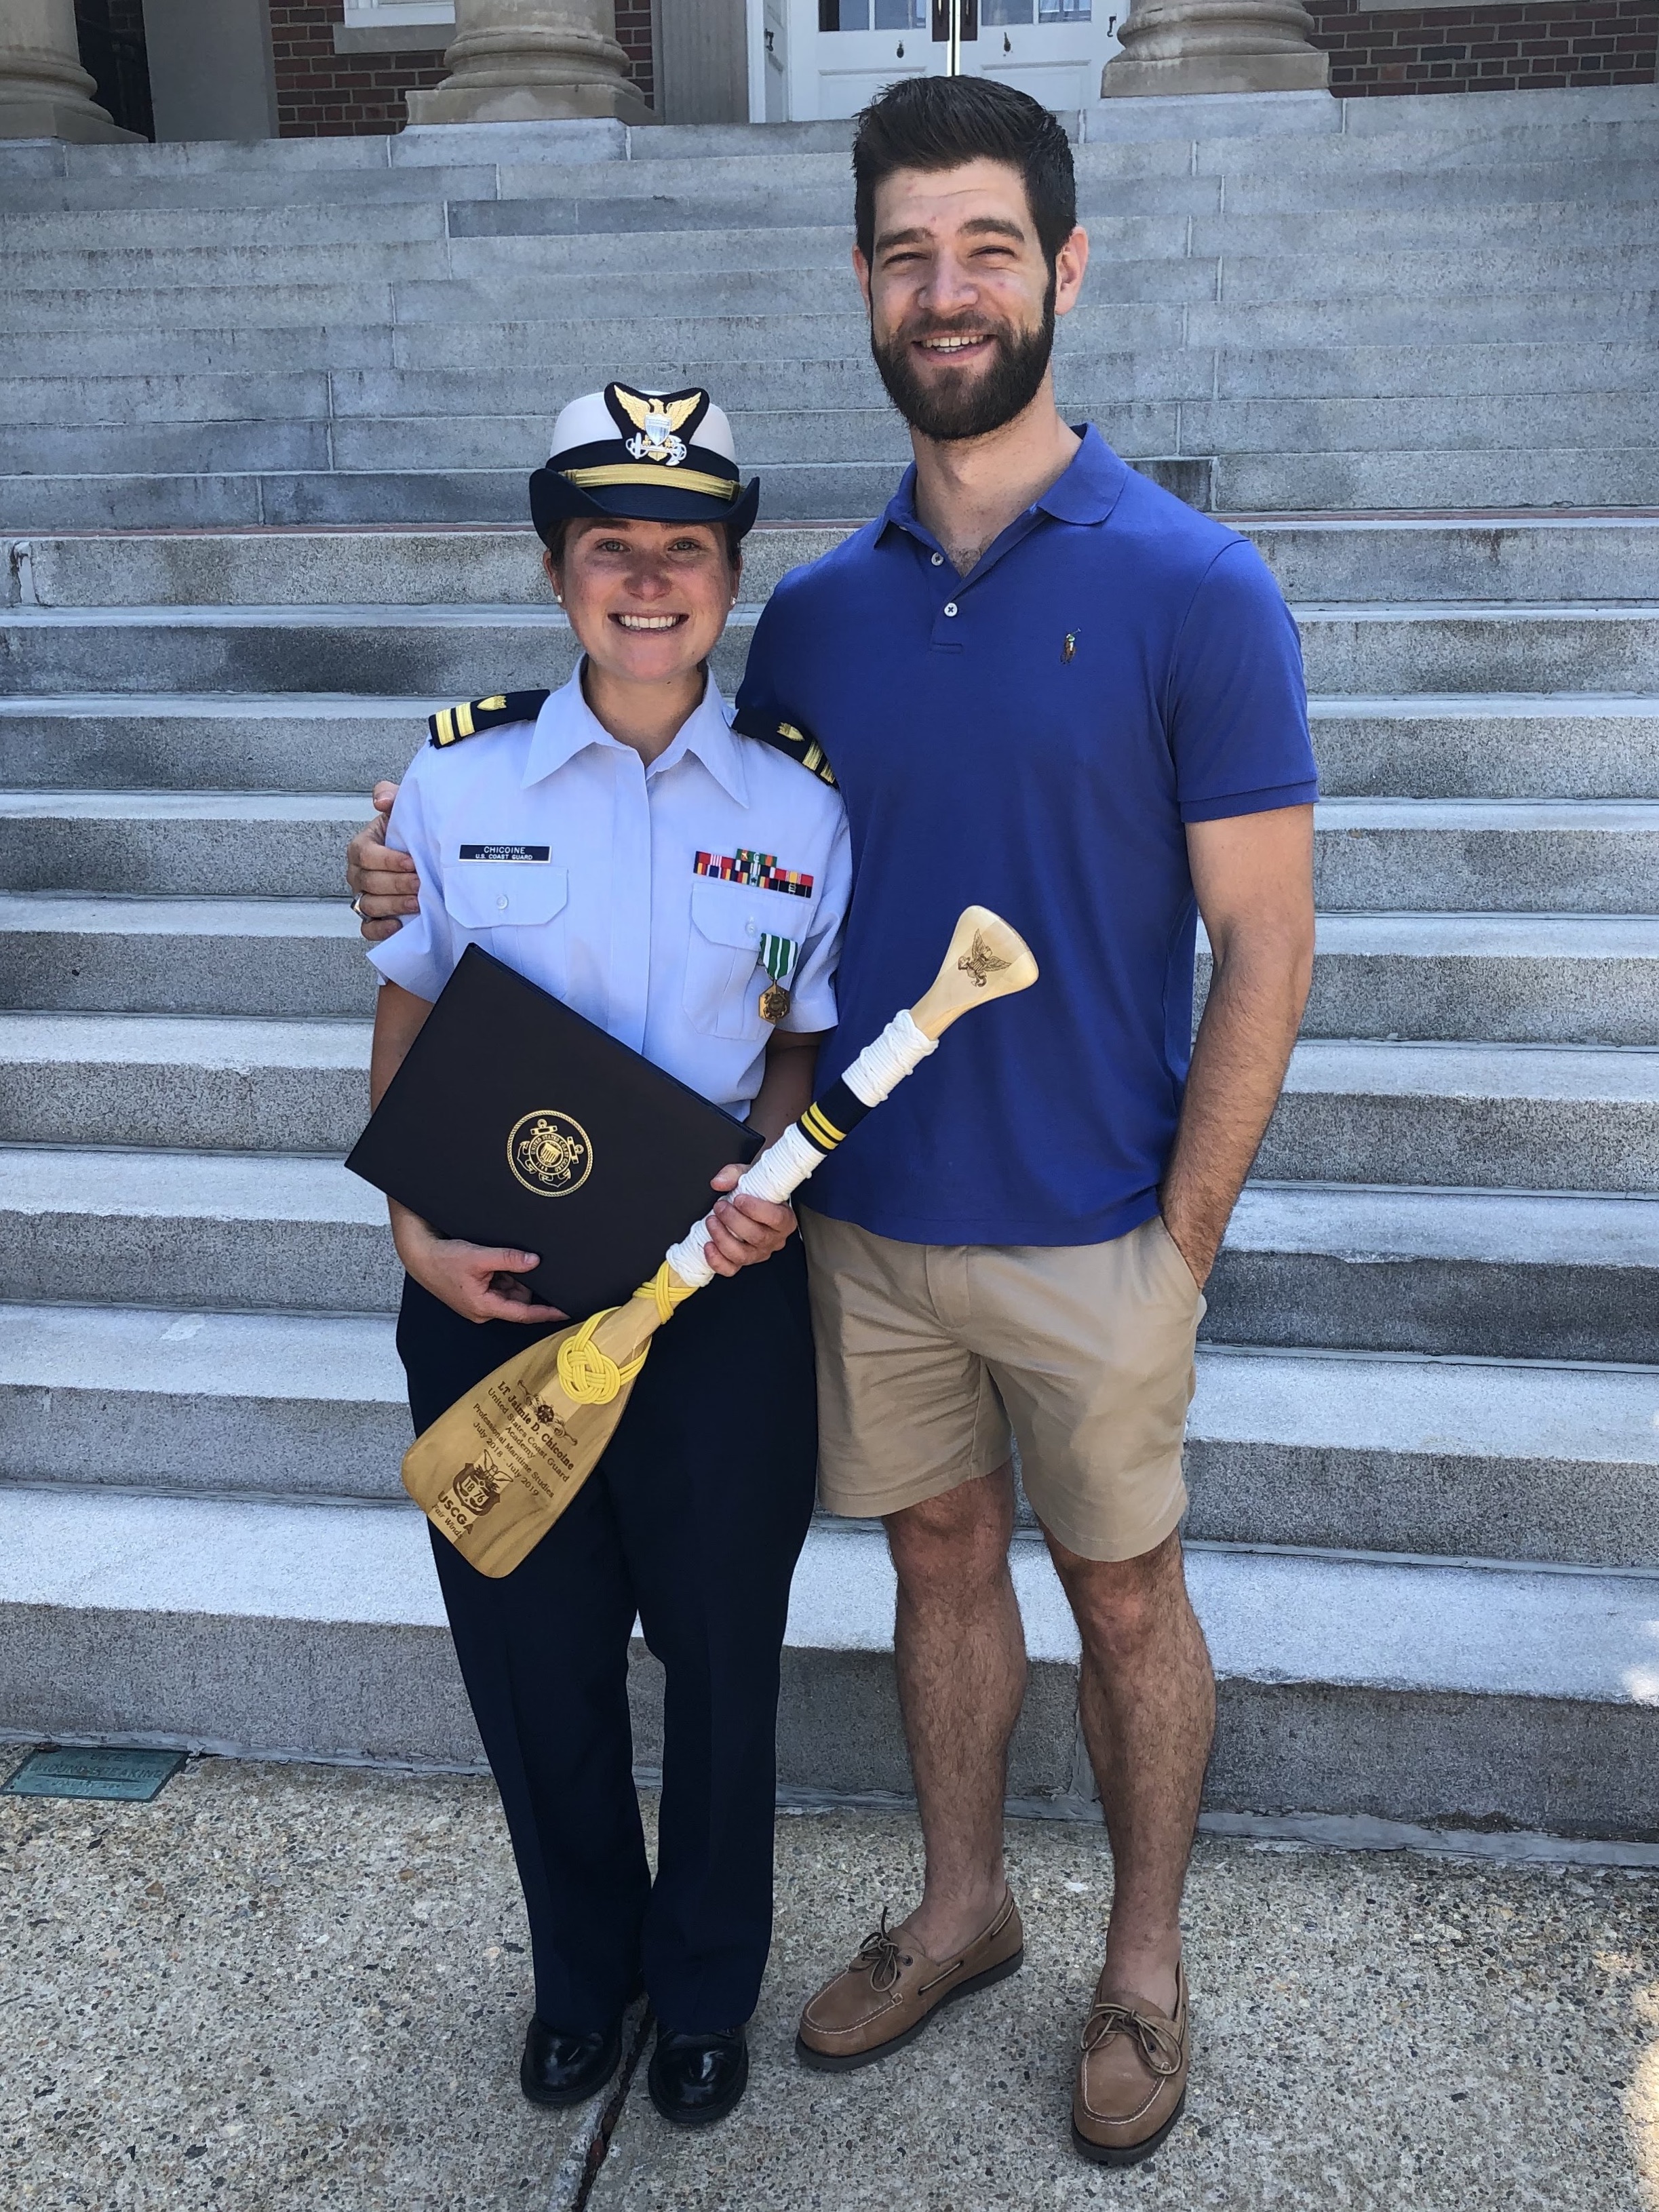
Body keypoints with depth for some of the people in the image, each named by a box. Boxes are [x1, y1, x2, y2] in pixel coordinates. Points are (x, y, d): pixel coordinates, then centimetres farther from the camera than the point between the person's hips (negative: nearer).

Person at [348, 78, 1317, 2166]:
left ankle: (1145, 1968, 37)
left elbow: (1264, 941, -10)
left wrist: (1176, 1239, -11)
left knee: (1123, 1595, 13)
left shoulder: (1190, 586, -11)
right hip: (864, 1216, 4)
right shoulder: (818, 610, 2)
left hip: (1089, 1232, -4)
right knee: (939, 1561, 20)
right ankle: (959, 1909, 43)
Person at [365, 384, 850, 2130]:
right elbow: (407, 1017, 4)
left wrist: (768, 1174, -15)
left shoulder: (800, 799, -3)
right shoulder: (458, 774, -2)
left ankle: (707, 1980, 42)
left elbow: (814, 1037, 5)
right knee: (530, 1647, 15)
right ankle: (581, 1963, 44)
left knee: (718, 1646, 14)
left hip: (721, 1285, 0)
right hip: (489, 1282, 1)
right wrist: (415, 1227, -7)